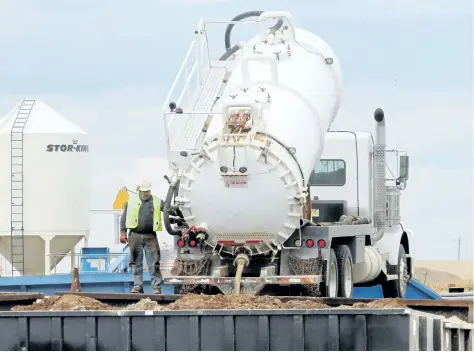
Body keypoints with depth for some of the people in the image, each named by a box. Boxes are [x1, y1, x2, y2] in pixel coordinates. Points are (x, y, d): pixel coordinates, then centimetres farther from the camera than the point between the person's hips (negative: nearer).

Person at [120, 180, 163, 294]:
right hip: (135, 236, 1)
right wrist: (123, 232, 4)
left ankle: (156, 287, -5)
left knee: (154, 263, -5)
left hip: (150, 237, -1)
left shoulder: (157, 202, 8)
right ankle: (137, 286, 11)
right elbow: (124, 218, 10)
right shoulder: (131, 202, 8)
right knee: (137, 264, 5)